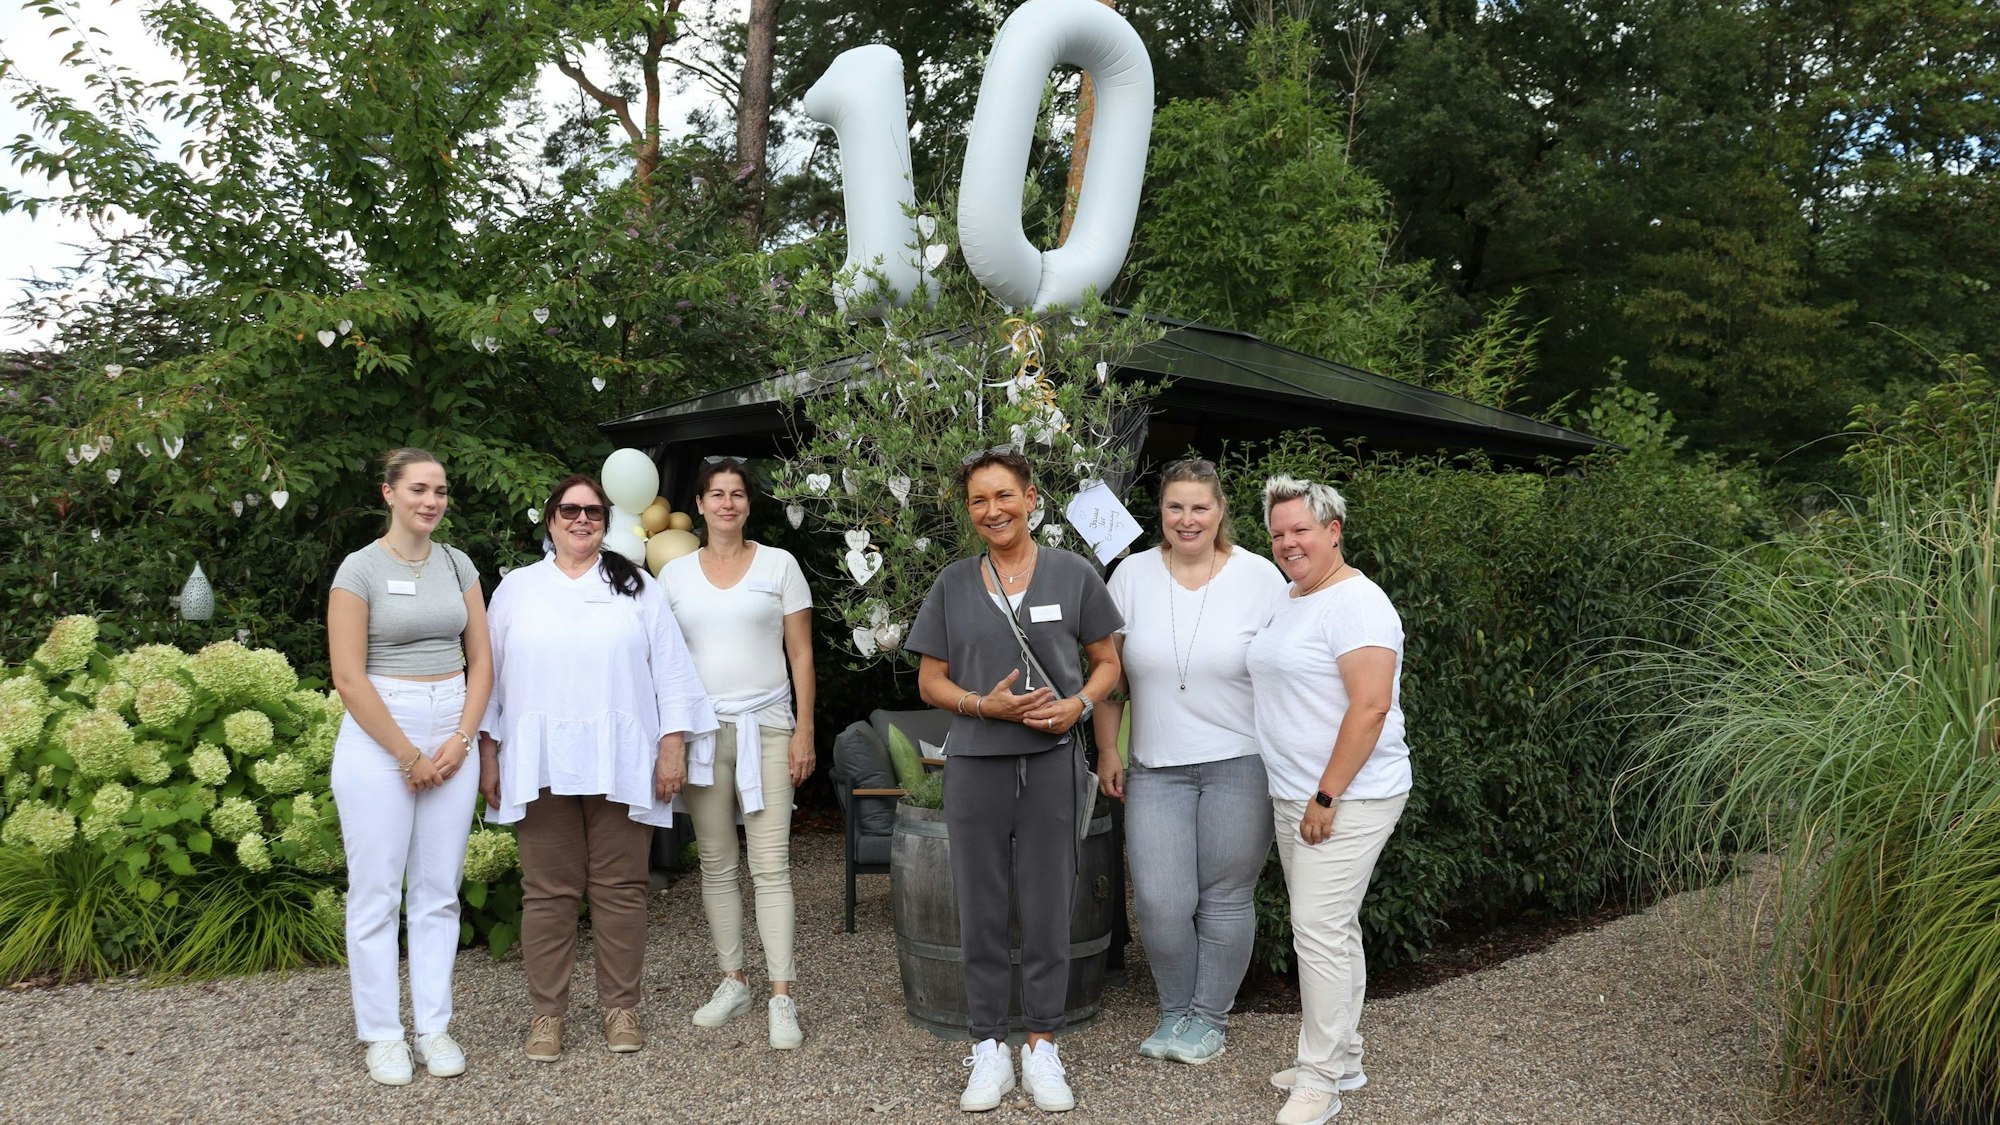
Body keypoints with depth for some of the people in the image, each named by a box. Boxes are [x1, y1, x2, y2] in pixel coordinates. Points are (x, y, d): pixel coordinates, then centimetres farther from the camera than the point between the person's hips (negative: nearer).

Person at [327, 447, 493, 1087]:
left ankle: (435, 1028, 18)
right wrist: (408, 755, -10)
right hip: (379, 738, -4)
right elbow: (348, 678, -10)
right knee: (377, 892, 2)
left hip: (452, 738, 4)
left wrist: (460, 740, -4)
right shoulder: (361, 568, -5)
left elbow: (481, 660, 9)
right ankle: (381, 1034, 14)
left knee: (438, 891, 9)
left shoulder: (458, 565, 8)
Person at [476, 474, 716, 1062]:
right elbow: (491, 676, 11)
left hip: (620, 764, 0)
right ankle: (547, 1012, 16)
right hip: (542, 764, 1)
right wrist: (488, 755, 6)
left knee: (620, 887, 4)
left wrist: (673, 747, -2)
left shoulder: (637, 587, 8)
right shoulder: (516, 589, 11)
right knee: (548, 891, 4)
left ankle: (621, 1007, 16)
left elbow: (670, 672, 5)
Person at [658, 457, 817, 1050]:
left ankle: (781, 995, -2)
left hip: (766, 727, -2)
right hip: (701, 729, 2)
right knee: (716, 863, 8)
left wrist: (804, 730, -4)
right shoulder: (674, 572, 9)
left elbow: (801, 653, 3)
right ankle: (733, 980, 21)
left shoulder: (779, 564, 5)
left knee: (771, 862, -6)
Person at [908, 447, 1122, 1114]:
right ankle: (988, 1048, 22)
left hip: (1050, 763, -1)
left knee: (1048, 909, 6)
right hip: (974, 764, 1)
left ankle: (1042, 1046, 22)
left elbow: (1107, 662, 8)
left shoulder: (1073, 575, 1)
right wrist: (986, 704, -11)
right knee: (981, 910, 8)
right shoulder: (952, 585, 4)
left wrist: (1079, 704, -12)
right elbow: (930, 682, 7)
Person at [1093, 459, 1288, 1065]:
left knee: (1226, 898, 7)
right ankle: (1175, 1010, 23)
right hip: (1156, 766, 2)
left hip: (1241, 765, -1)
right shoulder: (1132, 575, 2)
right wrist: (1107, 751, 6)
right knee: (1159, 902, -2)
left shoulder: (1260, 577, -2)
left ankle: (1210, 1016, 26)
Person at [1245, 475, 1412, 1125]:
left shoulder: (1355, 603, -16)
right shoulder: (1290, 601, 13)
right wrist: (1298, 798, 17)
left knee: (1320, 933, -7)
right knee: (1332, 930, 16)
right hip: (1294, 797, 9)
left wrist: (1327, 796, -21)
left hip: (1347, 799, -9)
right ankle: (1342, 1060, 27)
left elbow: (1370, 707, -22)